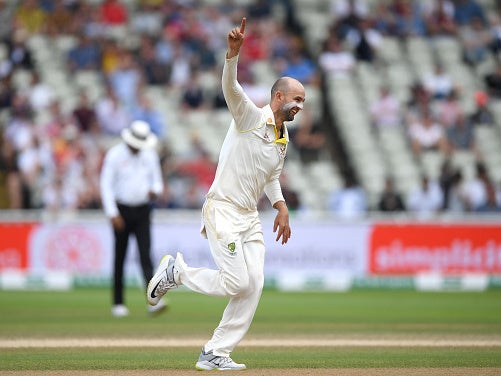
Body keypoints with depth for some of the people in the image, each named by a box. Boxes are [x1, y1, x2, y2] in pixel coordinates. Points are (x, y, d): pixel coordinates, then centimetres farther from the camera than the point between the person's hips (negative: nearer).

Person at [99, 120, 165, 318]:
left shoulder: (150, 155, 7)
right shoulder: (114, 155, -5)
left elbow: (157, 181, 15)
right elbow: (106, 185, -7)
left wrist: (155, 190, -10)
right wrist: (113, 214, -14)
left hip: (142, 212, 2)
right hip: (122, 210, -2)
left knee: (146, 255, -9)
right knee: (120, 258, 4)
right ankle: (118, 303, 12)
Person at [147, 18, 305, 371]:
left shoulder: (283, 140, 15)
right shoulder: (251, 116, -8)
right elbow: (231, 86, -26)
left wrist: (282, 207, 11)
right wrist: (233, 51, -44)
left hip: (250, 219, 8)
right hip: (223, 210, -8)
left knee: (254, 286, -2)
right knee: (238, 282, -15)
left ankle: (215, 355, 4)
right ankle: (176, 271, 10)